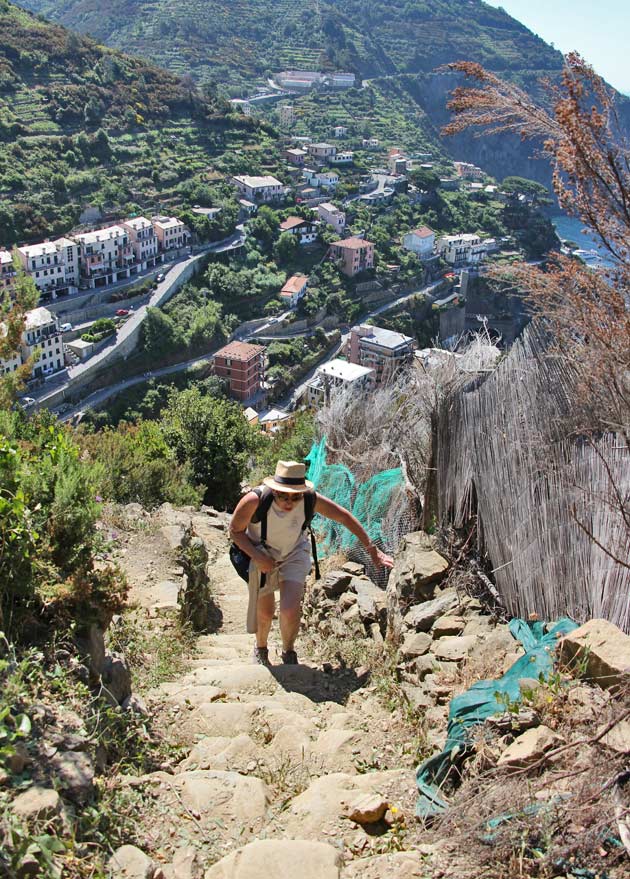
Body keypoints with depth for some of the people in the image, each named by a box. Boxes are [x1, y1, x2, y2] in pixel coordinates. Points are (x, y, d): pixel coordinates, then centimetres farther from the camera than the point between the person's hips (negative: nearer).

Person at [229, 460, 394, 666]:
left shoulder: (310, 500, -27)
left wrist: (371, 549, -10)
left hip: (294, 554, 1)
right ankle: (261, 649, 44)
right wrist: (257, 556, -29)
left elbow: (345, 517, -14)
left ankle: (289, 653, 18)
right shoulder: (255, 501, -34)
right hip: (261, 556, 0)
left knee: (291, 610, -15)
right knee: (265, 612, 9)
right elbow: (235, 530, -17)